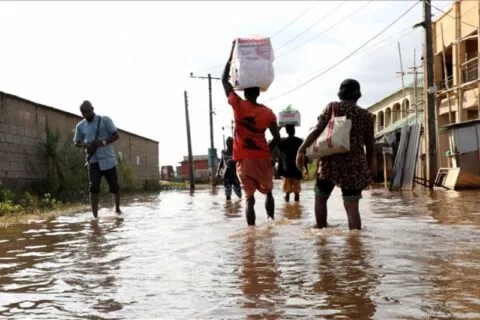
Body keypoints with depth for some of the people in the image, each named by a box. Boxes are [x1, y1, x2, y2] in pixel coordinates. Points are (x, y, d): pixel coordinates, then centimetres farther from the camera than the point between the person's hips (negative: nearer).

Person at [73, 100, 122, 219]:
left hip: (107, 159, -2)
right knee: (94, 188, -7)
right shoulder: (80, 126, 7)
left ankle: (117, 208, 29)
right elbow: (77, 142, 15)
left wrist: (103, 142, -19)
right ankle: (95, 216, -6)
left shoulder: (105, 120, -3)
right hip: (93, 161, 2)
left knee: (114, 186, 7)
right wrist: (85, 145, -8)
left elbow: (116, 135, -4)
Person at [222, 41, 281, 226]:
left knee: (249, 198, 0)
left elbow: (224, 80, 5)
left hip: (244, 160, -1)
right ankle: (271, 221, 19)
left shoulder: (238, 106, -4)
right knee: (268, 192, 22)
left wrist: (232, 52, 9)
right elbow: (277, 138, -4)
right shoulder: (268, 112, -1)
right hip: (263, 159, 1)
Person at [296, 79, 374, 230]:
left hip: (331, 162, -1)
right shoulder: (366, 115, 10)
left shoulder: (333, 107, 4)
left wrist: (302, 149, -7)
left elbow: (317, 130, -7)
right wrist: (368, 169, 19)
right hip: (354, 166, 1)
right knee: (352, 207, 1)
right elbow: (369, 146, 10)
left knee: (320, 198, 19)